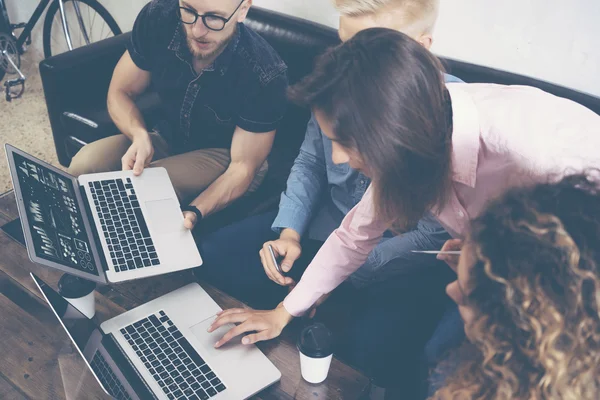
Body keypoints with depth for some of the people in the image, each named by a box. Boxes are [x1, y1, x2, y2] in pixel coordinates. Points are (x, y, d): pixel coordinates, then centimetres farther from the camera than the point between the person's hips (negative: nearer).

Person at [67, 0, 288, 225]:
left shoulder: (266, 74, -29)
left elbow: (243, 167, -20)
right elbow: (120, 93, -4)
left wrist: (194, 212, -38)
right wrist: (140, 136, -26)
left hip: (224, 156, -3)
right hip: (168, 138, 4)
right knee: (85, 164, -22)